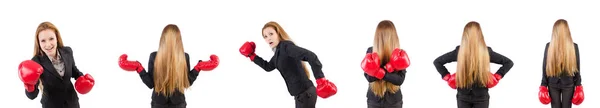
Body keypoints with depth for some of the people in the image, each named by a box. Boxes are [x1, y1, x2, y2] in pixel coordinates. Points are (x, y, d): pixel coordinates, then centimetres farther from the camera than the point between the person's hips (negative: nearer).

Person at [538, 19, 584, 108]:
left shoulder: (549, 46, -10)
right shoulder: (574, 46, -11)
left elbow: (545, 67, -4)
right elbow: (577, 68, -4)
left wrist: (544, 85, 4)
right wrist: (578, 86, 5)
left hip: (553, 84, 1)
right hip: (568, 84, -1)